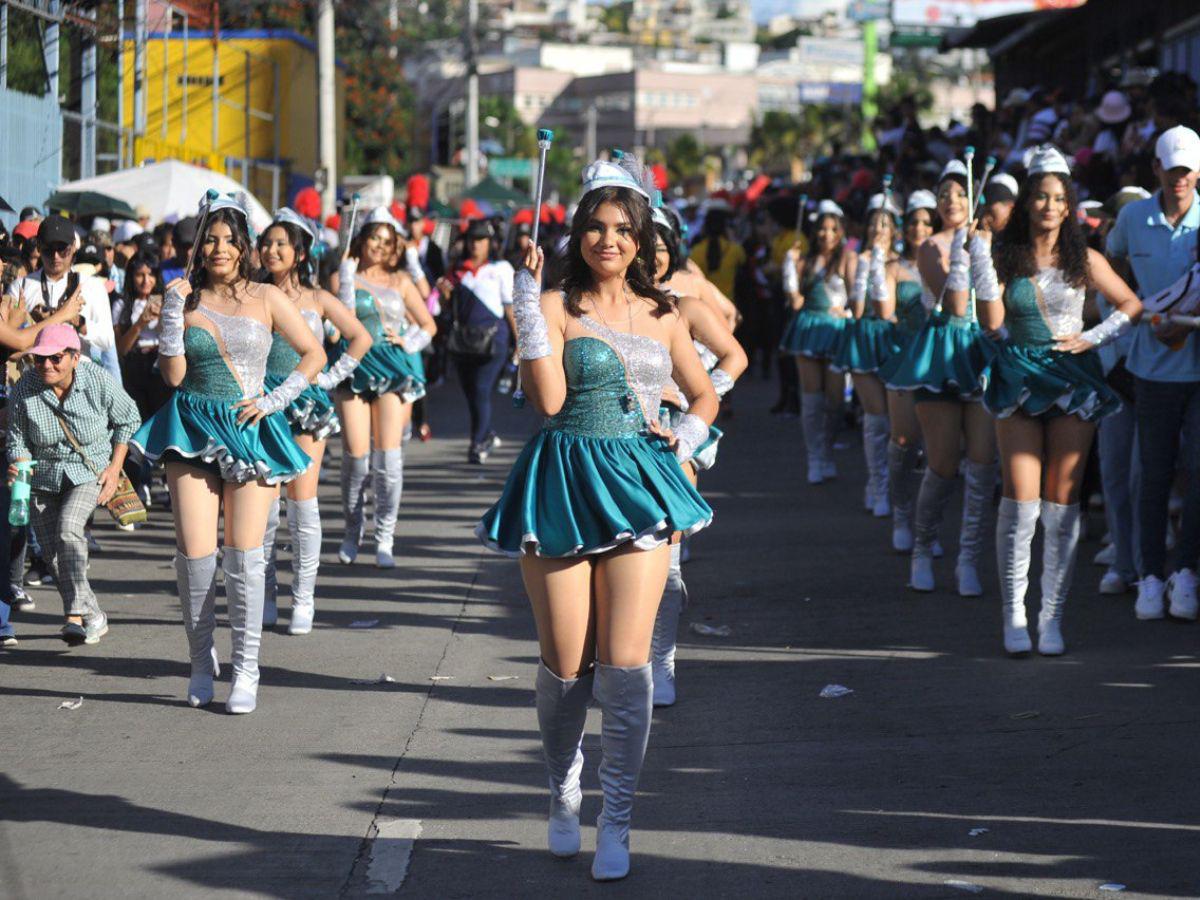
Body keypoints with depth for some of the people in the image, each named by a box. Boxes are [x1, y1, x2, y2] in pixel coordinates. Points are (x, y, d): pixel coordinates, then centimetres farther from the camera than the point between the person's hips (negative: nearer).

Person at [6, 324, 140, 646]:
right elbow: (18, 439, -3)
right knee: (52, 554, 3)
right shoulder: (23, 391, -15)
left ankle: (76, 615, -29)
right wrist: (18, 467, -25)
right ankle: (94, 617, 21)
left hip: (90, 473, -3)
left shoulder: (99, 382, -18)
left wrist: (115, 468, -6)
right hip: (44, 477, 3)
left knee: (68, 529, -27)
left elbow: (128, 420, -1)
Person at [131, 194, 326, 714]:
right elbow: (173, 375, -2)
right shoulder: (186, 300, 6)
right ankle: (201, 662, 8)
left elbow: (314, 355, 9)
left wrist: (274, 401, -2)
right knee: (195, 553, -8)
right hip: (193, 430, 1)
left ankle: (245, 670, -1)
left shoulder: (266, 299, 5)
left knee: (244, 553, -8)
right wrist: (171, 310, -7)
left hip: (248, 431, -1)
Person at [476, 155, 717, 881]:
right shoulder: (557, 308, 0)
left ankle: (617, 823, 2)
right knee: (565, 666, 1)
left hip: (638, 488, 2)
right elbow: (549, 398, -14)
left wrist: (687, 439, 6)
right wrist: (527, 310, -17)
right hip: (562, 486, -2)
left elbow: (704, 394, 25)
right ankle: (565, 792, 28)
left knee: (626, 662, -7)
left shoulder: (663, 318, 12)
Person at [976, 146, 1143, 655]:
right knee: (1020, 501, -9)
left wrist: (1093, 338, -1)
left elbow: (1132, 306, 12)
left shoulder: (1084, 260, 5)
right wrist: (981, 264, -12)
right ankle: (1014, 614, -2)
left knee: (1061, 504, -1)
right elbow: (992, 322, -5)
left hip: (1073, 382, 0)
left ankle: (1052, 617, 4)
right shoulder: (1006, 256, 4)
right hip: (1019, 379, 0)